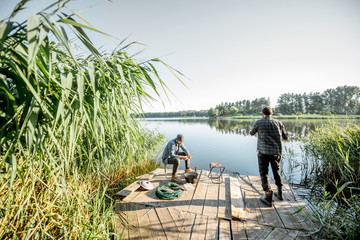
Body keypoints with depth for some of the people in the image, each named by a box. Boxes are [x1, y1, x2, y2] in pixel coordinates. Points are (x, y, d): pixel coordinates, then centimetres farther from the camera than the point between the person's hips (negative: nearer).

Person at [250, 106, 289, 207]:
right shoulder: (279, 123, 4)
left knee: (264, 173, 6)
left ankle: (268, 198, 5)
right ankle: (279, 193, 35)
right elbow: (286, 138, 12)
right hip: (276, 152, 4)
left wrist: (252, 131, 33)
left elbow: (251, 133, 10)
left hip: (263, 152, -4)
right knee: (276, 171, 24)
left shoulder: (259, 123, -5)